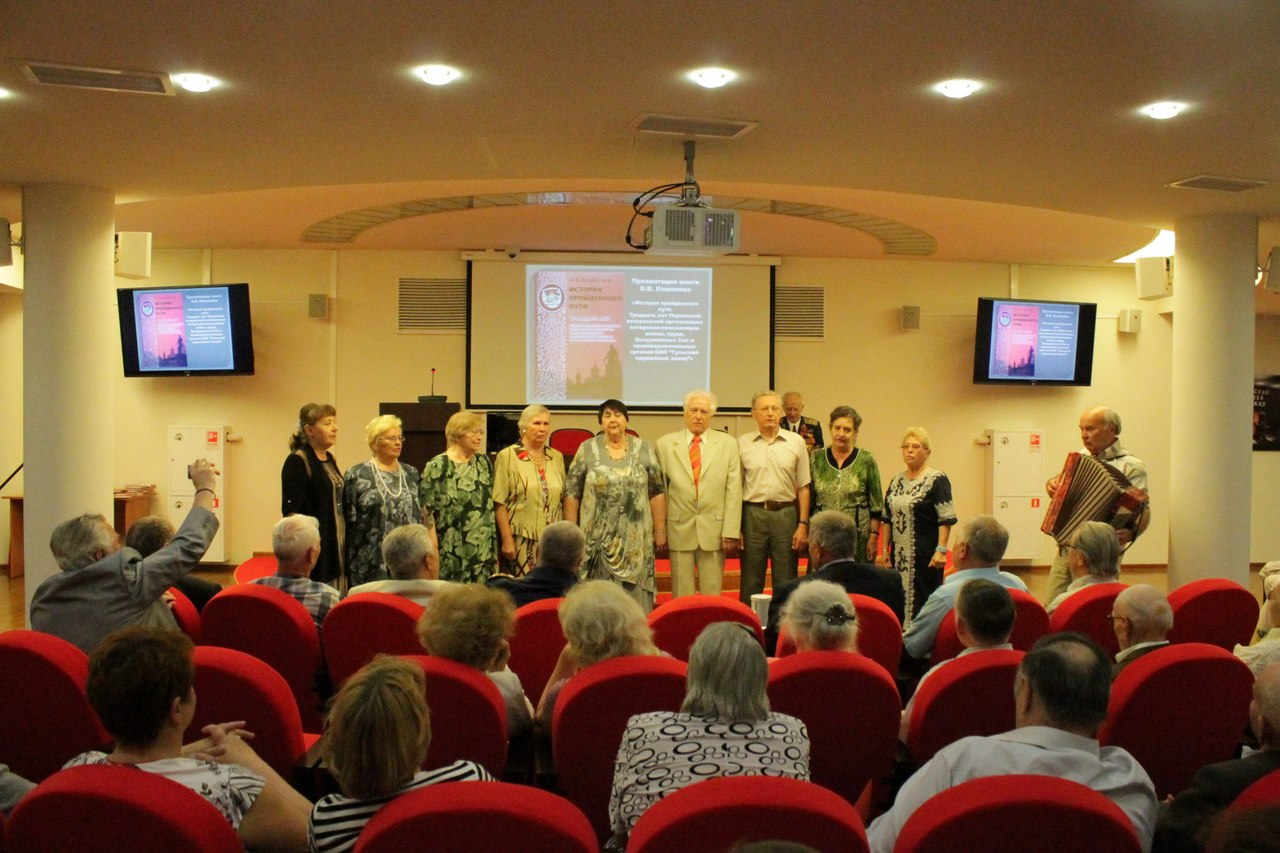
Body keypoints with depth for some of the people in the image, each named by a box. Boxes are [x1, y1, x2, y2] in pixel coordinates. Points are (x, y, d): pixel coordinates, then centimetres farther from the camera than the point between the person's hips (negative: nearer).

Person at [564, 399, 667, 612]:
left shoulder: (645, 450, 5)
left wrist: (660, 531, 3)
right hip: (597, 538, 0)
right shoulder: (587, 450, 3)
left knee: (634, 596, 3)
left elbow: (657, 493, 6)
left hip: (635, 539, 1)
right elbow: (571, 494, 3)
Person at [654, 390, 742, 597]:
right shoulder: (666, 444, 4)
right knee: (682, 595, 7)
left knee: (712, 594, 7)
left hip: (714, 530, 0)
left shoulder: (728, 443, 4)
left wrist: (731, 532, -6)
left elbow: (734, 491, 0)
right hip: (679, 529, 0)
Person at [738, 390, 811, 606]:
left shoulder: (796, 442, 4)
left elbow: (803, 488, 6)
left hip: (786, 513, 1)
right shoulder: (742, 443, 3)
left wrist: (803, 524, 0)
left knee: (786, 582, 6)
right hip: (752, 514, 0)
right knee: (750, 582, 7)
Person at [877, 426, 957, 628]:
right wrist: (884, 550, 13)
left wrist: (941, 550, -18)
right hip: (899, 555, 6)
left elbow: (946, 519, -11)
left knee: (924, 600, -4)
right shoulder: (896, 480, 13)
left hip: (925, 555, -6)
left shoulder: (937, 480, -6)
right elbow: (888, 519, 17)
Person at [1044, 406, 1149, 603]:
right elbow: (1062, 482, 29)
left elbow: (1143, 510, -14)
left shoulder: (1131, 466, -7)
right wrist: (1052, 484, 5)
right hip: (1065, 552, 6)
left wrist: (1131, 532, -34)